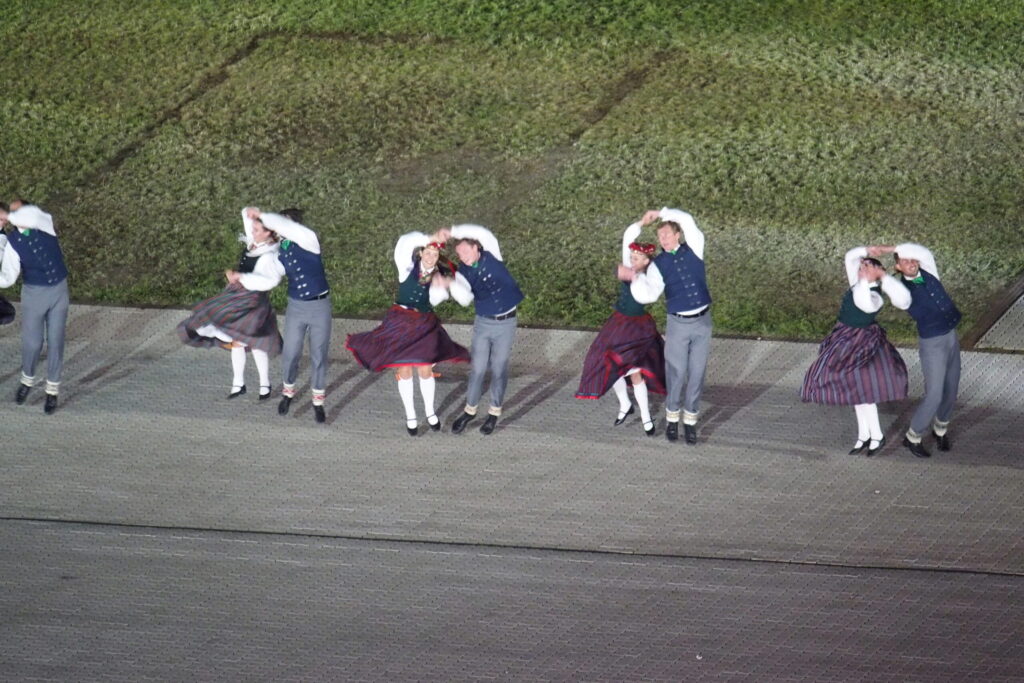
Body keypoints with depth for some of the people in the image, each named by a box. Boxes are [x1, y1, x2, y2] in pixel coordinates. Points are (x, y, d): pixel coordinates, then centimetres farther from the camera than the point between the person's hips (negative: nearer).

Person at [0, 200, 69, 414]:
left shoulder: (44, 223, -8)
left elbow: (32, 216, -33)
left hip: (59, 290, 1)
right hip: (34, 292, -1)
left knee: (55, 342, 5)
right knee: (32, 342, 4)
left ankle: (52, 391, 17)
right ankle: (27, 381, 32)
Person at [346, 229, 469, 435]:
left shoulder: (439, 275, -2)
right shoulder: (409, 267, -9)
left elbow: (434, 300, -16)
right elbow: (404, 244, -27)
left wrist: (440, 288, -36)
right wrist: (432, 238, -33)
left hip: (424, 325, 1)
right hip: (400, 321, -1)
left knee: (425, 370, 4)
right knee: (404, 370, 6)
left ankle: (430, 412, 25)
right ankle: (410, 416, 20)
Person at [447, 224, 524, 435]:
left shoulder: (491, 258, -11)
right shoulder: (464, 273, -7)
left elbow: (485, 235, -21)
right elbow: (464, 299, -21)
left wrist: (454, 232, -20)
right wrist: (451, 284, -39)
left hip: (505, 323, -2)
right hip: (482, 323, 2)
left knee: (499, 369, 6)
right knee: (477, 368, 5)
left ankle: (495, 412, 20)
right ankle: (469, 410, 21)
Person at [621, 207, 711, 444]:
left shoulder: (693, 250, 2)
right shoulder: (658, 265, -2)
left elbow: (687, 221, -7)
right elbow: (648, 295, -12)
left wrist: (660, 214, -4)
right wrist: (634, 278, -24)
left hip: (702, 322, 1)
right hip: (678, 324, -1)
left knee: (697, 374, 4)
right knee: (676, 373, 2)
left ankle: (691, 421, 14)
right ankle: (672, 418, 19)